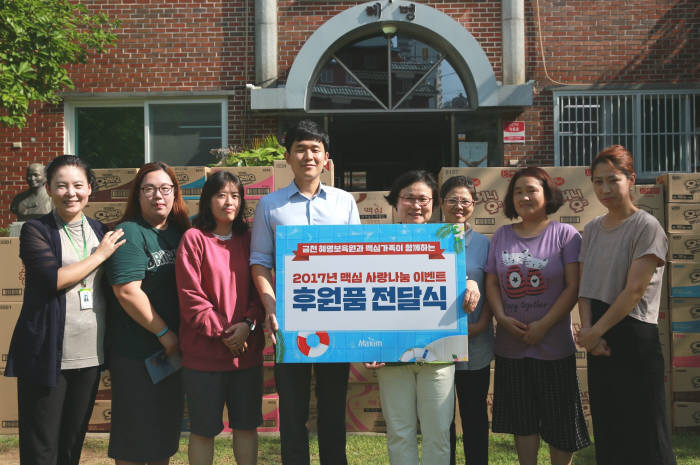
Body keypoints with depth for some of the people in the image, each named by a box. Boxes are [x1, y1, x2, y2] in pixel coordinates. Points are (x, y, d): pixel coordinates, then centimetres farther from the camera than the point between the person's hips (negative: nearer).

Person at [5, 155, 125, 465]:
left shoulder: (101, 232, 12)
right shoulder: (35, 230, -2)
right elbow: (54, 279, -16)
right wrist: (100, 255, -8)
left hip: (90, 355, 4)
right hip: (48, 355, -4)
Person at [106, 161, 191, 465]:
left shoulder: (180, 232, 9)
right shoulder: (130, 234, -11)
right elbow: (127, 291, -19)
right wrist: (164, 334, -15)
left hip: (174, 348, 7)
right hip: (137, 351, -6)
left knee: (167, 426, 16)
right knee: (135, 432, 5)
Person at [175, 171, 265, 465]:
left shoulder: (248, 239, 9)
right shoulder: (194, 239, -4)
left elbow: (260, 288, 6)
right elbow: (190, 296, -9)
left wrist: (248, 324, -10)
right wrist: (222, 331, -13)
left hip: (247, 350, 4)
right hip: (204, 352, -3)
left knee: (246, 425, 12)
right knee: (203, 429, 7)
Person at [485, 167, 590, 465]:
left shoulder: (566, 235, -3)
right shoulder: (502, 236, 7)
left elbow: (573, 287, -9)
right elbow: (491, 282, 7)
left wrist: (544, 325, -16)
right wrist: (502, 317, -9)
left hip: (553, 344, -3)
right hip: (511, 345, 3)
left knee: (559, 421, 6)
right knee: (523, 419, 13)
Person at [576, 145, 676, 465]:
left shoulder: (646, 227, -8)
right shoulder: (592, 229, 11)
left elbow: (634, 291, -15)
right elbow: (584, 286, 7)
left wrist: (596, 331, -13)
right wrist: (586, 329, -8)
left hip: (634, 337, -6)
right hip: (599, 341, 6)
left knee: (643, 436, -1)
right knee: (607, 431, 13)